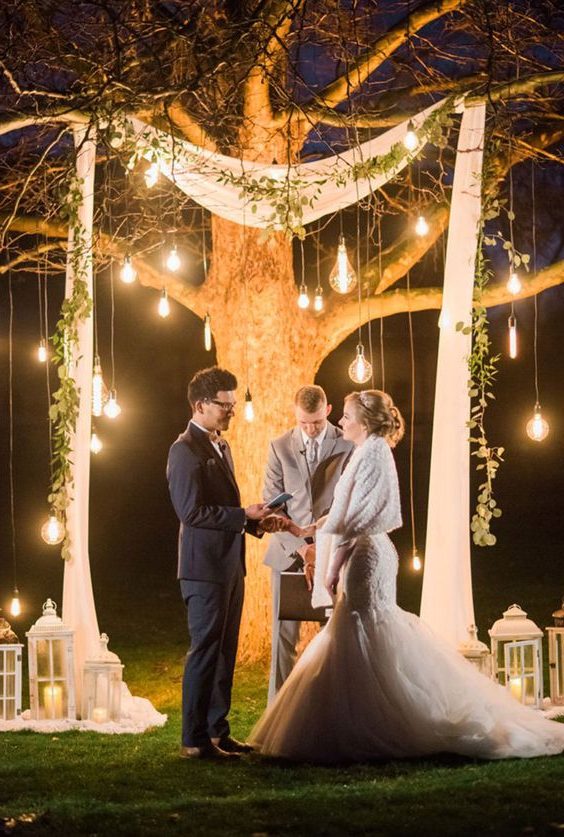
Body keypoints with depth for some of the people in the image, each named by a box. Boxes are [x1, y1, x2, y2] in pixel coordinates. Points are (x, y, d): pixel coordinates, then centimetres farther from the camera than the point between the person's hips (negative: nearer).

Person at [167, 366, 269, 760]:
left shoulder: (220, 447, 18)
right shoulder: (186, 450, -13)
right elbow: (191, 511, -20)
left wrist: (254, 520, 9)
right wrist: (243, 515, -18)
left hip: (230, 565, 9)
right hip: (205, 567, -9)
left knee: (224, 652, 13)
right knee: (205, 651, -6)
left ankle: (217, 730, 21)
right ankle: (195, 740, -2)